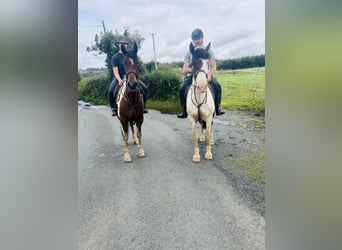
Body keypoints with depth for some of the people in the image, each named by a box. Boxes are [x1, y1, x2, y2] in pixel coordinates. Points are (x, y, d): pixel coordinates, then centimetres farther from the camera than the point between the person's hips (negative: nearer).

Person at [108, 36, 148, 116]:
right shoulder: (115, 57, 0)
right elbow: (115, 70, -8)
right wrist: (119, 80, -26)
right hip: (119, 77, -2)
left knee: (144, 88, -17)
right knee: (111, 91, -28)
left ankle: (143, 105, 3)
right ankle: (114, 108, -7)